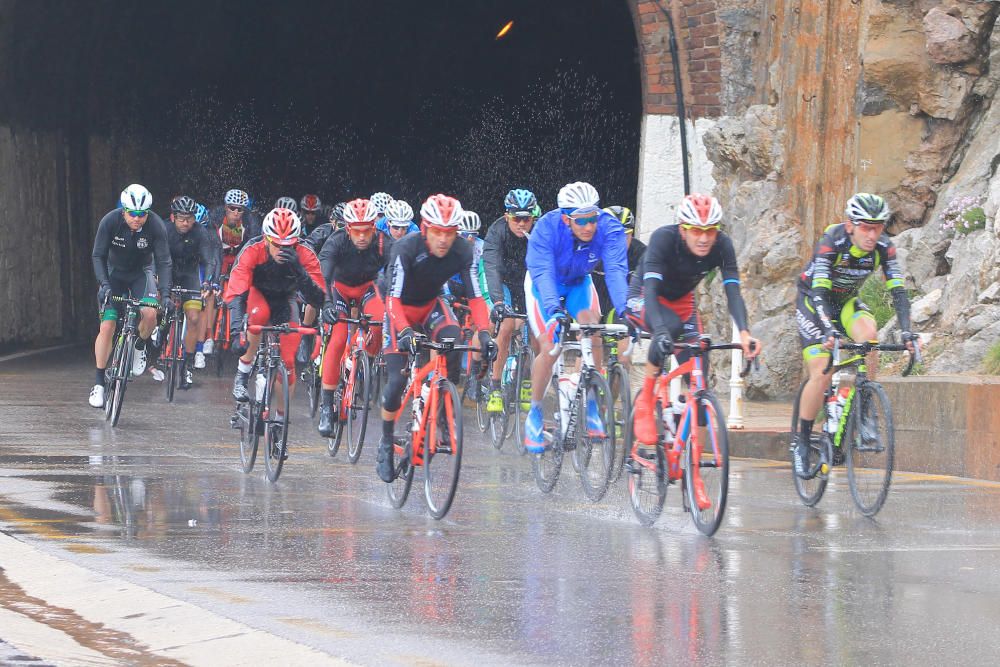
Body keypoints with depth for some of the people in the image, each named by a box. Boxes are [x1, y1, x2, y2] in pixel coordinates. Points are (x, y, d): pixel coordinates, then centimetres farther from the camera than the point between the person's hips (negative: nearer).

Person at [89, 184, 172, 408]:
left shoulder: (156, 226, -24)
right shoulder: (109, 222, -24)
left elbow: (163, 261, -22)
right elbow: (98, 256, -19)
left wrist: (165, 293, -33)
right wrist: (104, 284, -33)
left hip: (141, 273, 0)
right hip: (114, 273, 0)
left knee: (149, 313, -27)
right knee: (107, 326, -12)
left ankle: (140, 347, 6)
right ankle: (99, 383, -3)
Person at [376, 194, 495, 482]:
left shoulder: (462, 252, -22)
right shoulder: (406, 248, -32)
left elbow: (476, 297, -21)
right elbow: (392, 298, -35)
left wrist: (484, 332, -37)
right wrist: (405, 331, -51)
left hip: (431, 305, 3)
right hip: (402, 309, -3)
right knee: (396, 381, -13)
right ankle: (386, 444, 7)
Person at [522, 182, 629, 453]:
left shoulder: (609, 228, -29)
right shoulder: (546, 229, -34)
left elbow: (616, 271, -38)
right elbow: (543, 273, -43)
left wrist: (623, 310, -53)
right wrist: (554, 308, -59)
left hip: (579, 283, 2)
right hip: (544, 286, -2)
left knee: (593, 337, -22)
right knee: (549, 349, -17)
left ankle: (591, 408, -9)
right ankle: (534, 415, 1)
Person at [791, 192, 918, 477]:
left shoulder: (883, 246, -20)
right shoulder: (832, 241, -32)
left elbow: (897, 290, -23)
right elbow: (819, 291, -39)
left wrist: (906, 331, -38)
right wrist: (828, 330, -54)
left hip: (846, 302, 3)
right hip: (812, 301, -3)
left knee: (868, 333, -30)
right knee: (821, 374, -17)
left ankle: (862, 412, -17)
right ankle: (801, 441, 0)